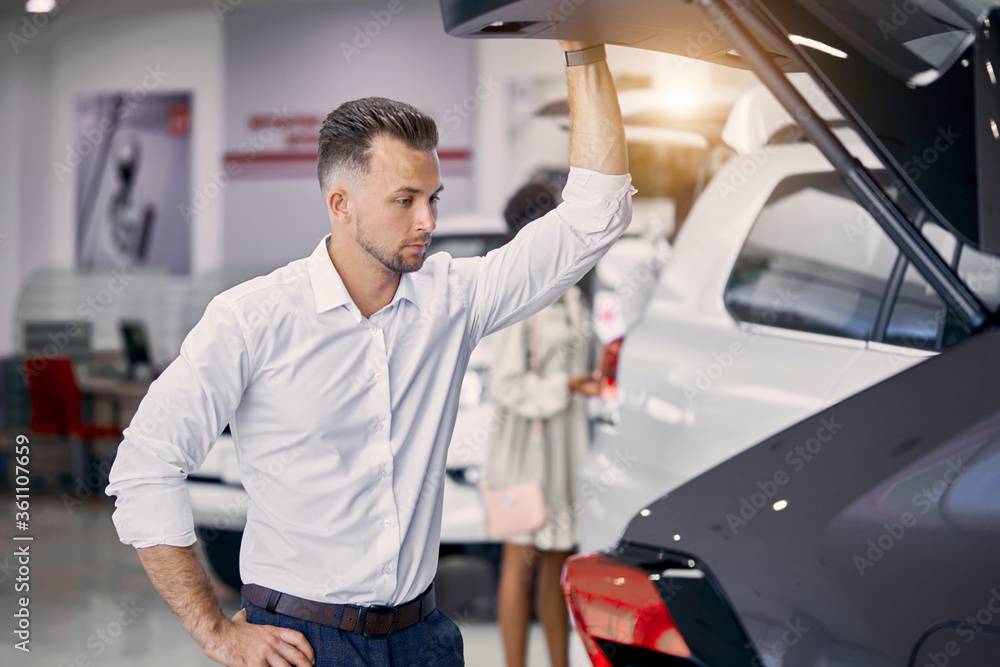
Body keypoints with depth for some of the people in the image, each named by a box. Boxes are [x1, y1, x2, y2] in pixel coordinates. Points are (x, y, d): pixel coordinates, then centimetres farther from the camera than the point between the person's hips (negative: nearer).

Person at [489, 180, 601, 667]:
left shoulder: (571, 297, 12)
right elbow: (506, 386, -16)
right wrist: (567, 386, -21)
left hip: (569, 442, 8)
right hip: (528, 445, -8)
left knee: (558, 561, 13)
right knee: (521, 561, -2)